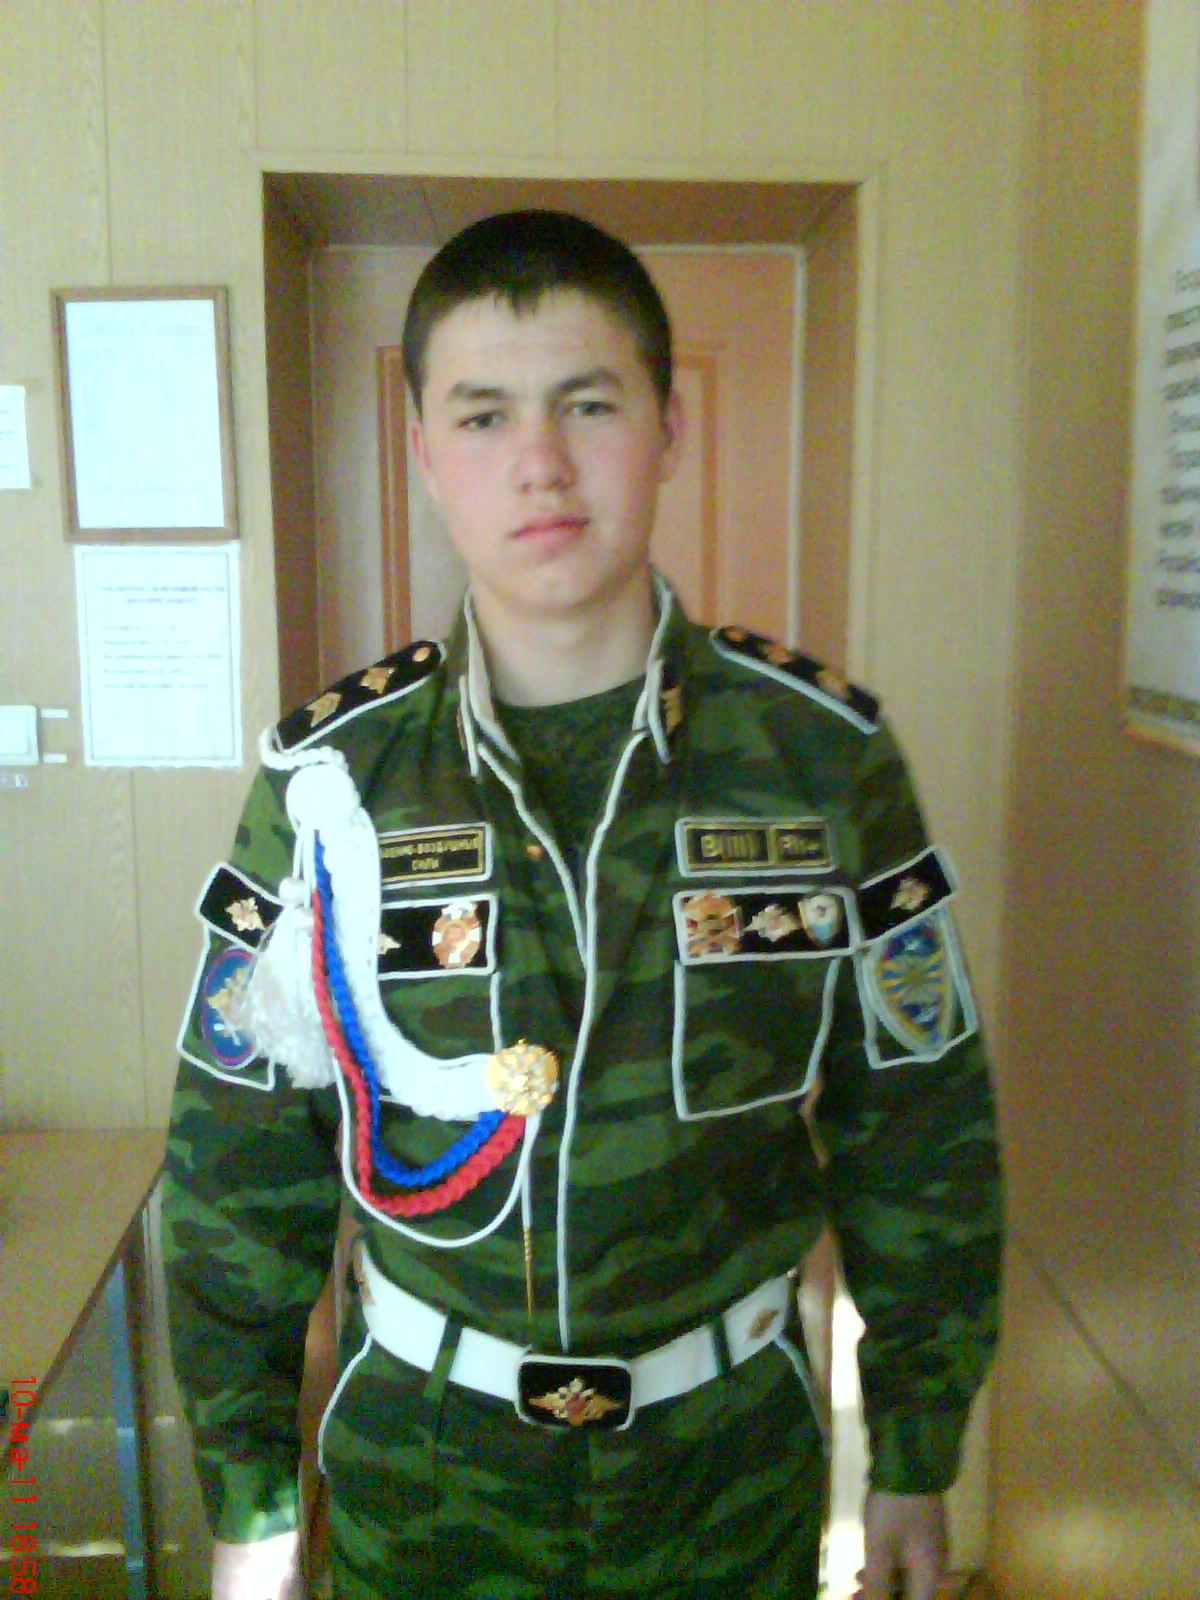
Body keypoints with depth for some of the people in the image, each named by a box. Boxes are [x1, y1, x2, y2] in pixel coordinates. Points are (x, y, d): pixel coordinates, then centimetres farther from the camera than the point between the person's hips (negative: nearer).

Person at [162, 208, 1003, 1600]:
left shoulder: (823, 754, -11)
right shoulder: (329, 781, -12)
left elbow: (920, 1130, -3)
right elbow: (239, 1153, -4)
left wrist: (917, 1459, 3)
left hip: (733, 1448, 1)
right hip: (418, 1467, 0)